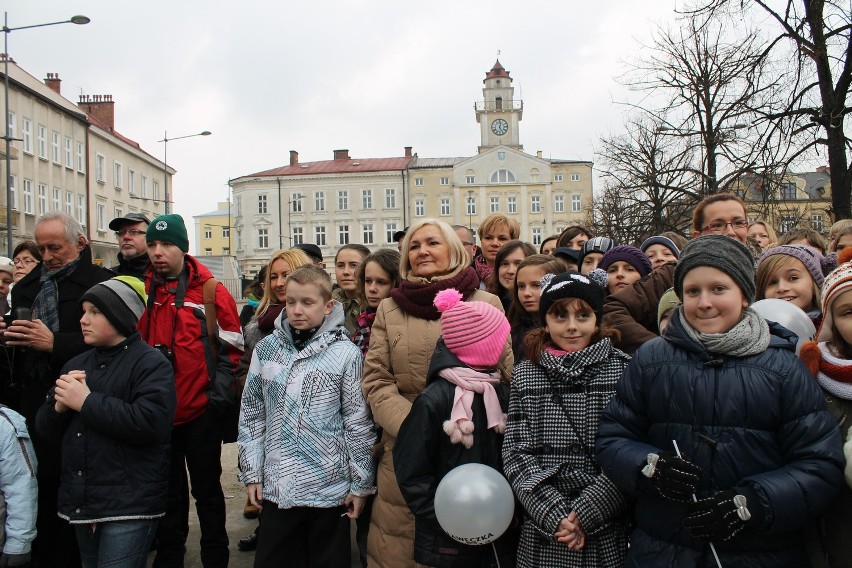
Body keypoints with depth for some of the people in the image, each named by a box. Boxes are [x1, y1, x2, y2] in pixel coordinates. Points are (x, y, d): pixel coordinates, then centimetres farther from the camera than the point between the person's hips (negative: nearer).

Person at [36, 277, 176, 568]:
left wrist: (87, 402, -18)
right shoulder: (76, 365, 14)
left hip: (129, 506, -7)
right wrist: (59, 406, -9)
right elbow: (46, 428, 14)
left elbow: (151, 422, -24)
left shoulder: (151, 363, -9)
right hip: (82, 503, 7)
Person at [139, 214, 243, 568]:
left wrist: (220, 395, -11)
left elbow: (231, 347, -6)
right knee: (167, 492, 18)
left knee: (206, 491, 10)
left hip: (200, 411, -4)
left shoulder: (210, 291, -7)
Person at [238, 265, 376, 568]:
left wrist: (361, 484, -4)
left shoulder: (345, 353, -9)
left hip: (330, 487, -3)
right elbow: (252, 414, 7)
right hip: (276, 486, 3)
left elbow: (358, 422, -6)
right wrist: (252, 472, 4)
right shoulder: (266, 348, 1)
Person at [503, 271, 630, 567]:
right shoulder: (524, 375, 2)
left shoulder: (622, 370, -3)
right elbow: (516, 454, -2)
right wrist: (555, 516, -13)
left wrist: (587, 513, -14)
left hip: (608, 534, -1)